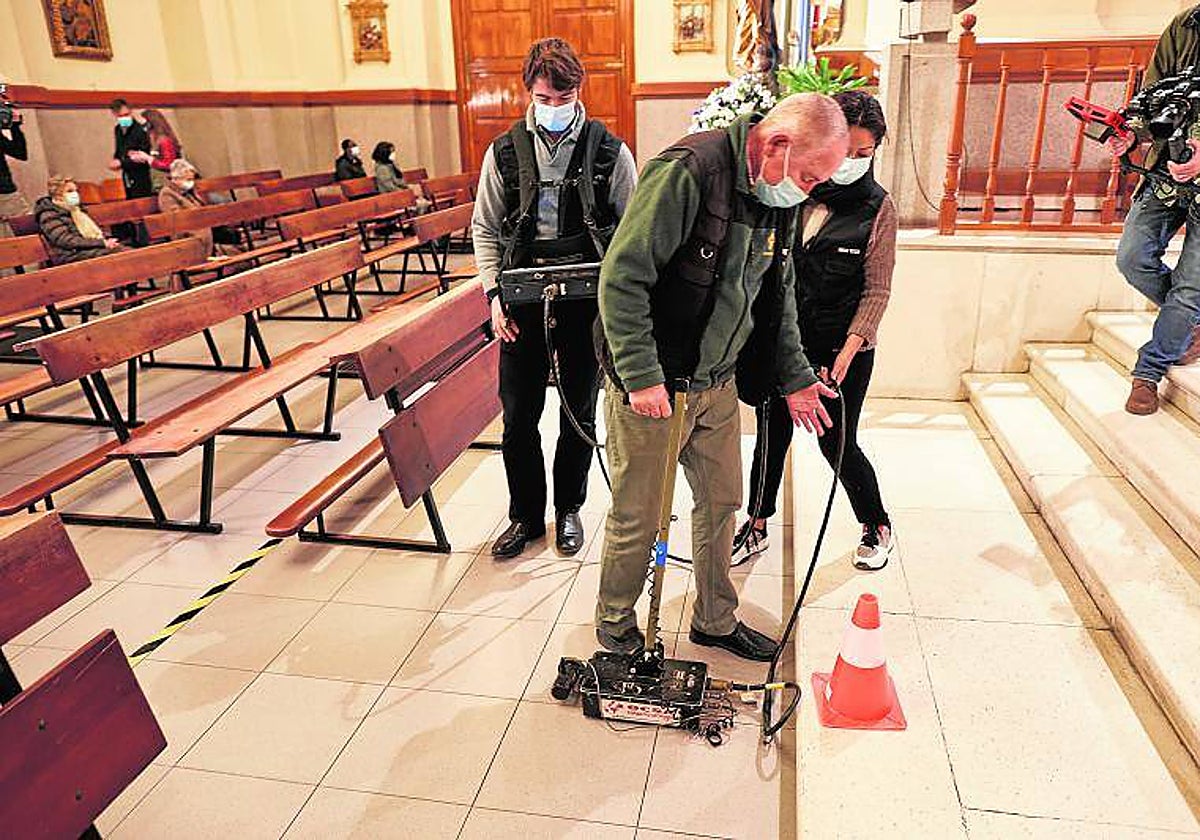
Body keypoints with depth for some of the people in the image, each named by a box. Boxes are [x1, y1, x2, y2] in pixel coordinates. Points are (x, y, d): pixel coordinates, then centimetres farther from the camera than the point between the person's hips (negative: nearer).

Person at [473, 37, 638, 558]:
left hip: (587, 300, -1)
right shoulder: (505, 152, 4)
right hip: (523, 299, 1)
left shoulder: (612, 153, -1)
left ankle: (569, 509, 31)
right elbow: (485, 229, 7)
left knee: (579, 413, 11)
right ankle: (526, 515, 25)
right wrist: (495, 292, -4)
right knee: (518, 415, 6)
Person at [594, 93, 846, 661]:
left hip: (717, 383, 8)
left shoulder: (778, 198, 6)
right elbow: (622, 276, -24)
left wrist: (795, 377, 17)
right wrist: (642, 376, -24)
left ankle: (716, 620, 37)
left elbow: (778, 294, 18)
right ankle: (615, 625, 30)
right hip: (650, 385, -8)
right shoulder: (687, 171, -21)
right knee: (637, 518, 5)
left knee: (721, 502, 17)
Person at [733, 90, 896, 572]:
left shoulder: (877, 208, -5)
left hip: (843, 347, -2)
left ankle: (876, 526, 32)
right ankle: (756, 528, 30)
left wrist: (849, 350, -14)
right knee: (772, 436, 11)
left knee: (837, 443, 6)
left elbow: (877, 288, -4)